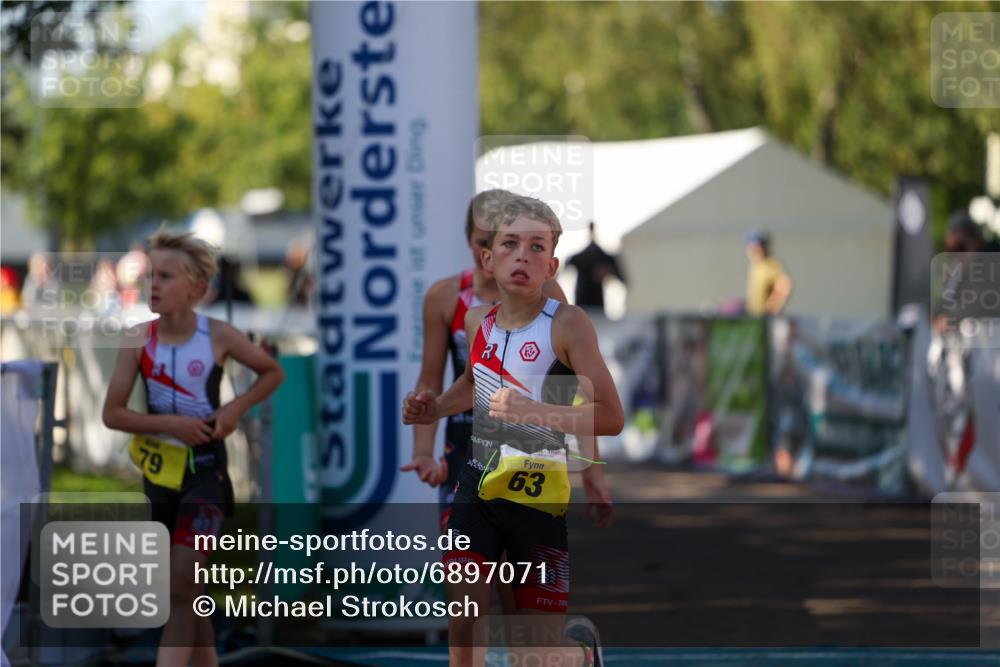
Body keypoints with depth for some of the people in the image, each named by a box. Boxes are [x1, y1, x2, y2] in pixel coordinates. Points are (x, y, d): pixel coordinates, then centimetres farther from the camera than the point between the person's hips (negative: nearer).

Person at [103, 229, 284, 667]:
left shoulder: (218, 337, -9)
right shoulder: (138, 341, -7)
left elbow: (273, 372, 7)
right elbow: (112, 413, -7)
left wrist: (237, 407, -8)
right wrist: (170, 424, -18)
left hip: (205, 469, -3)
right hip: (157, 469, 3)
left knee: (181, 584, -12)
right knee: (188, 588, 12)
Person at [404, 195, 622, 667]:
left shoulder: (567, 323, -14)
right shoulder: (477, 321, 3)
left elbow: (610, 417, -19)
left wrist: (534, 411, -30)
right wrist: (435, 409, 8)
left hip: (538, 491, -4)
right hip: (477, 482, 4)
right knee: (462, 615, -9)